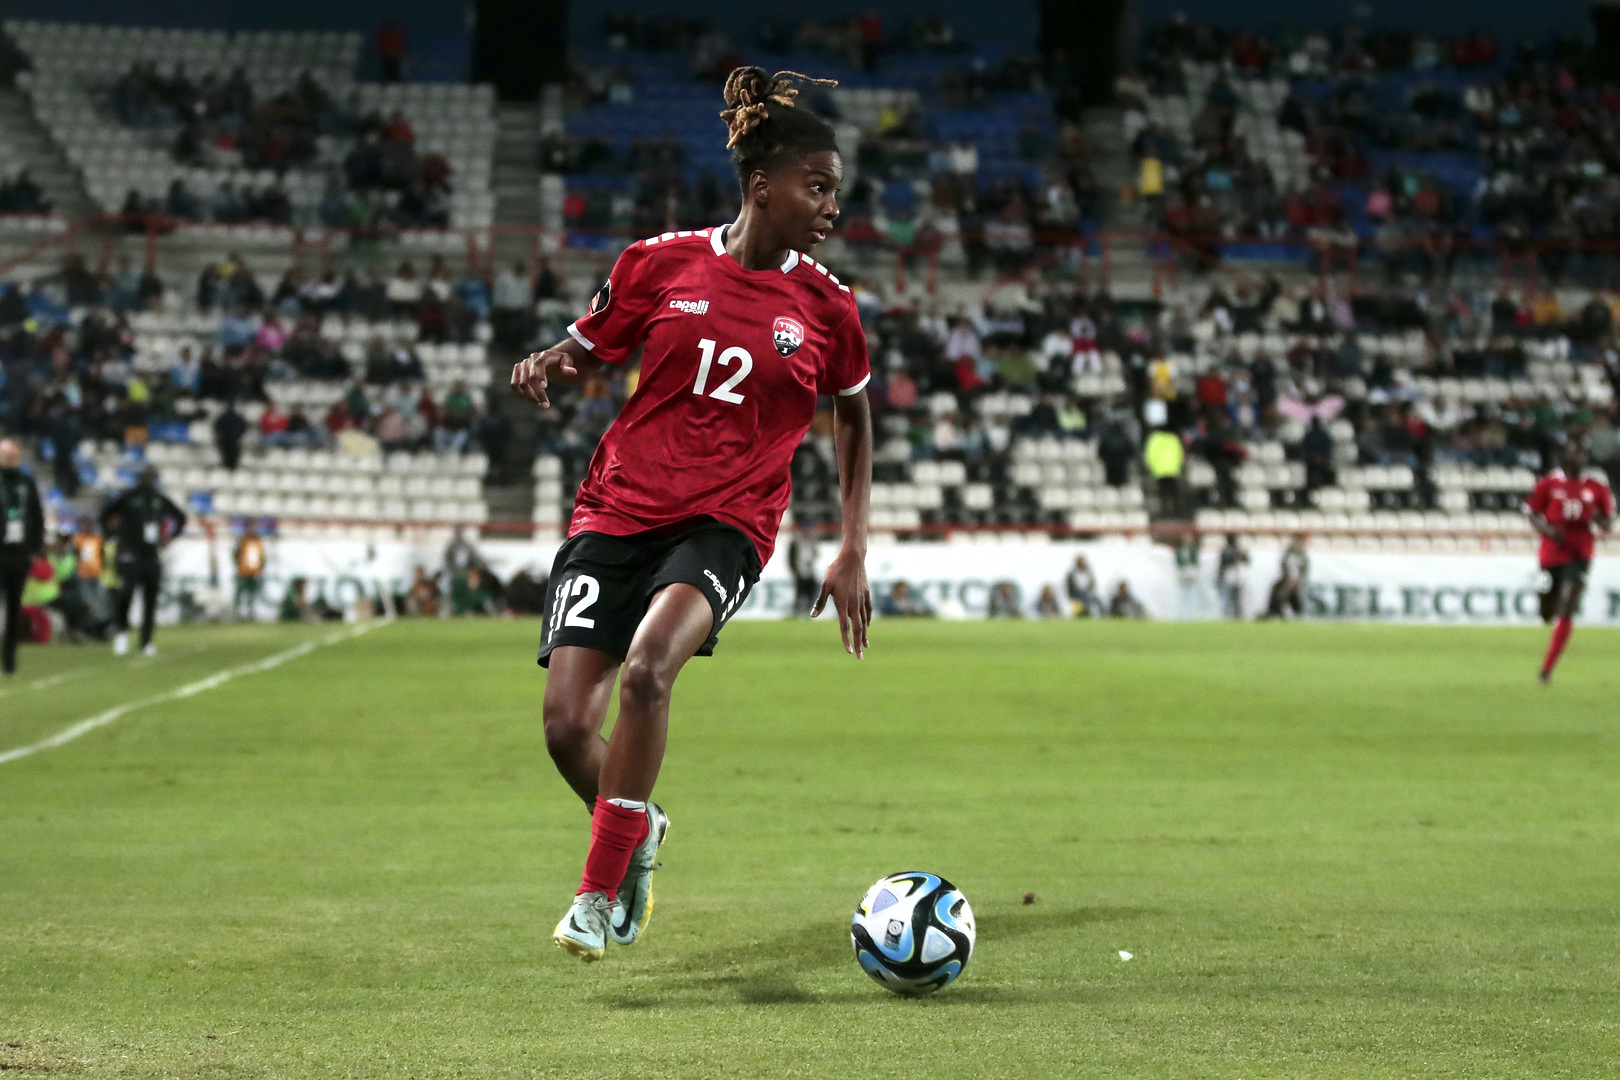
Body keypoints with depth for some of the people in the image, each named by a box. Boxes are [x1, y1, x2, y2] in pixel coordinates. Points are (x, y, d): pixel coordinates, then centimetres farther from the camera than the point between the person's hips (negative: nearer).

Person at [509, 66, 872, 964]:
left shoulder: (824, 306, 2)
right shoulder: (661, 264, 0)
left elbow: (853, 414, 18)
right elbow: (584, 349, 12)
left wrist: (853, 553, 13)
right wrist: (543, 367, -13)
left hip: (724, 522, -1)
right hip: (618, 510, 1)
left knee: (647, 670, -30)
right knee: (567, 727, -8)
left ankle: (601, 892, -18)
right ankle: (637, 832, 27)